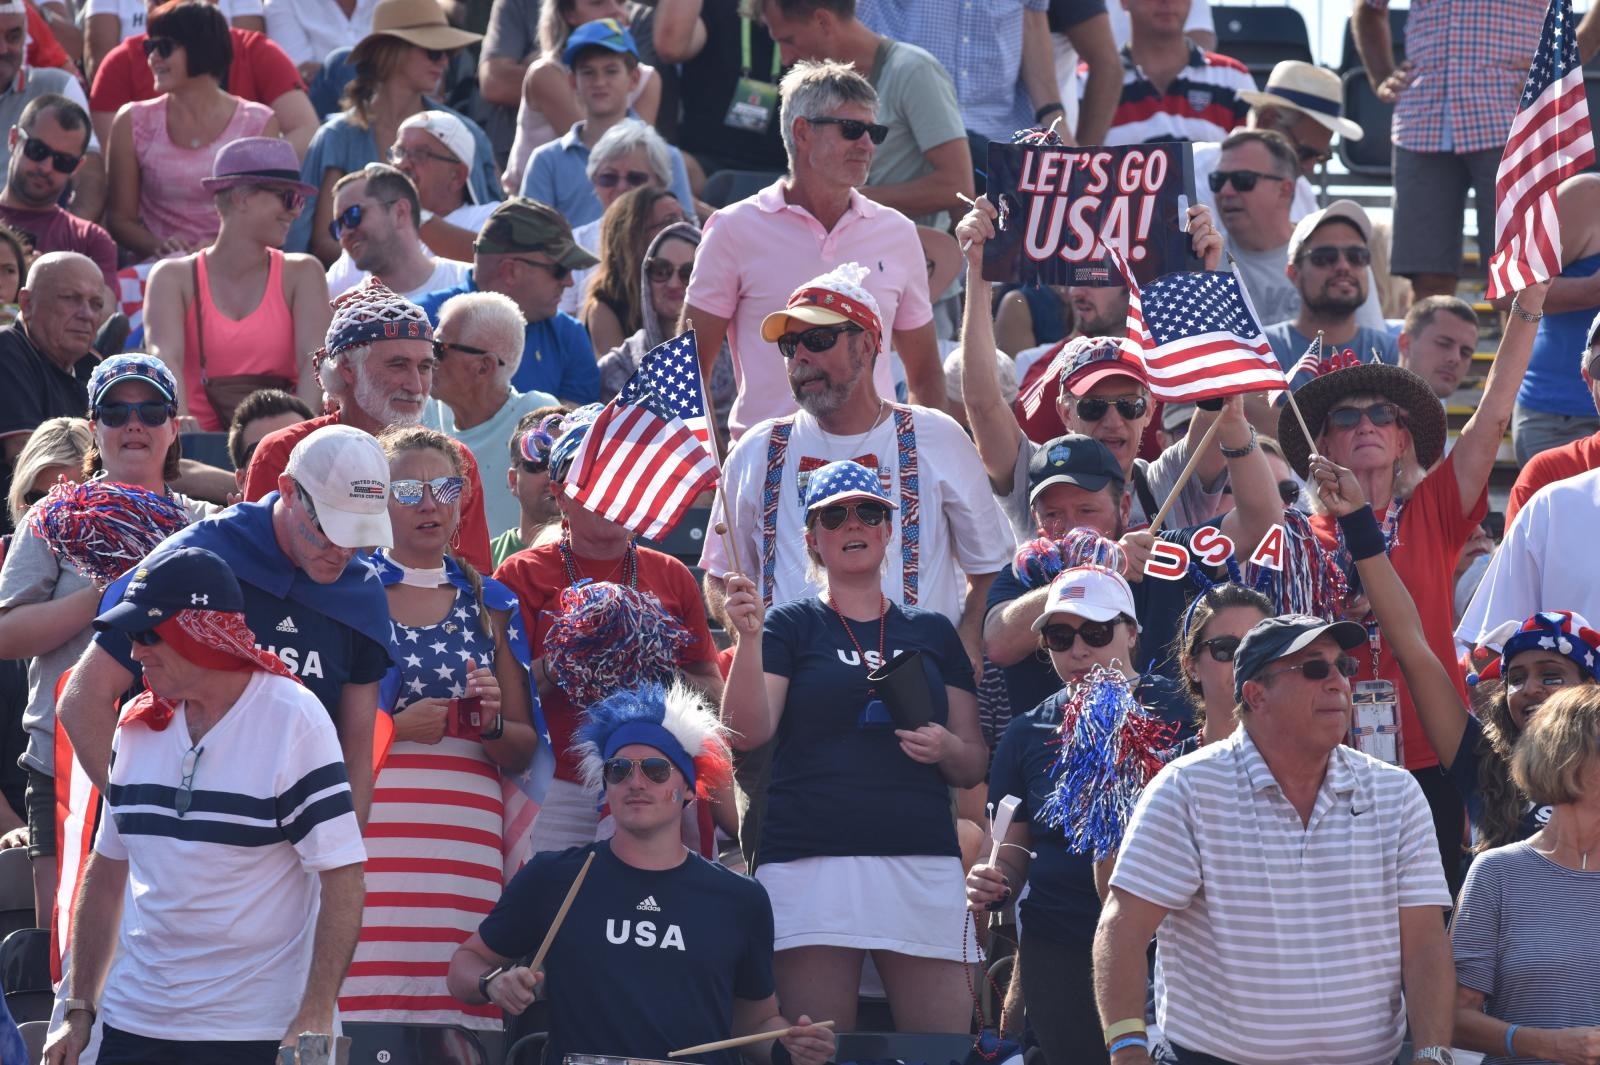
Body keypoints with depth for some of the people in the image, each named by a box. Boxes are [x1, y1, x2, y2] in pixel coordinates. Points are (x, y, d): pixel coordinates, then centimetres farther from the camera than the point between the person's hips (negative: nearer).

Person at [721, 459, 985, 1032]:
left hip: (924, 864, 2)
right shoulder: (791, 625, 10)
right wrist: (750, 638, -17)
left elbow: (974, 766, 19)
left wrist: (948, 750, -3)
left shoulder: (933, 633, 18)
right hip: (811, 866, -2)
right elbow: (748, 732, -5)